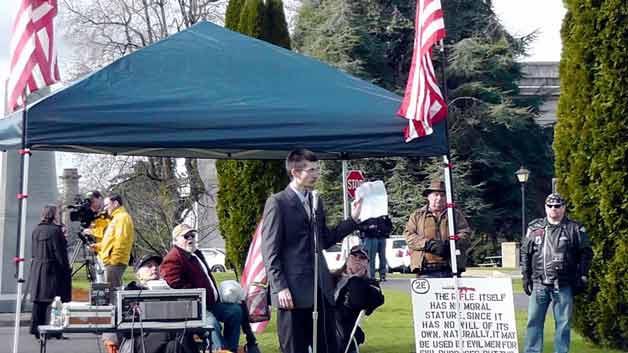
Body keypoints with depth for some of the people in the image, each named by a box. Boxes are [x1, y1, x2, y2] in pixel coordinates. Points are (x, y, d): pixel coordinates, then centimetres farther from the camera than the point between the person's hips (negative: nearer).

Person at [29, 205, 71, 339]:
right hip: (52, 269, -7)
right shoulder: (55, 230, -12)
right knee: (53, 300, -4)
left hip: (37, 269, 7)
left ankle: (36, 328, 11)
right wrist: (67, 269, -9)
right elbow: (60, 253, -13)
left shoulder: (36, 230, 10)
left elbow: (34, 252, 16)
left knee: (39, 300, 10)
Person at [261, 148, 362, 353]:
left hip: (321, 288, 6)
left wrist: (353, 219, 9)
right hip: (293, 291, -6)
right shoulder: (277, 203, -5)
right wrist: (280, 288, -15)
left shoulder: (316, 202, 16)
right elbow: (270, 252, -8)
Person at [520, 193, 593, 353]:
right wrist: (526, 276, 6)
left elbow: (586, 253, 5)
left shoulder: (575, 229, 4)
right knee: (534, 321, 3)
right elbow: (525, 252, 12)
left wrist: (581, 277, -1)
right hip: (539, 284, 2)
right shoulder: (534, 228, 9)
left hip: (564, 286, -2)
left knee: (563, 323, 3)